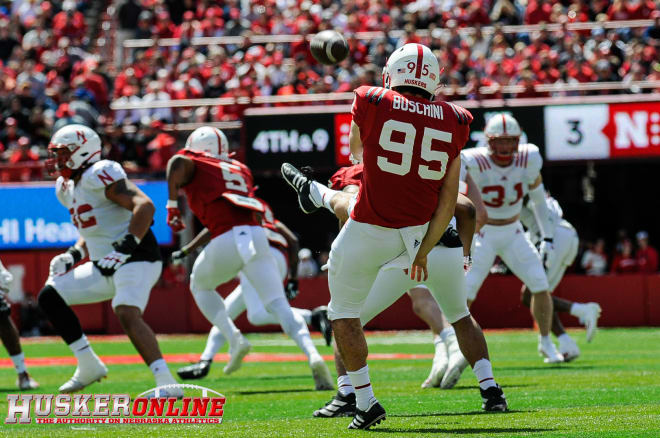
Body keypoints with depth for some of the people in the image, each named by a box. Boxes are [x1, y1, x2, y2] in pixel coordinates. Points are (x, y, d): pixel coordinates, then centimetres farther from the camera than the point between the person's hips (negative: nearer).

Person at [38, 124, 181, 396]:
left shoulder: (99, 175, -16)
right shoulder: (67, 188, 15)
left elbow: (144, 205, -25)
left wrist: (125, 249, -31)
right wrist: (74, 254, 10)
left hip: (136, 261, -10)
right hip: (105, 266, 10)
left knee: (127, 314, -31)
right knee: (49, 297, 9)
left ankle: (167, 384, -36)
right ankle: (88, 367, 13)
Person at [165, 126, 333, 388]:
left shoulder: (193, 167, 15)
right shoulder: (241, 170, 29)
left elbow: (178, 162, -9)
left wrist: (172, 205, -3)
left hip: (226, 240, -3)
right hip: (257, 235, 3)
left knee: (200, 286, 26)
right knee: (278, 304, 1)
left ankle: (234, 339, 5)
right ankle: (311, 353, -25)